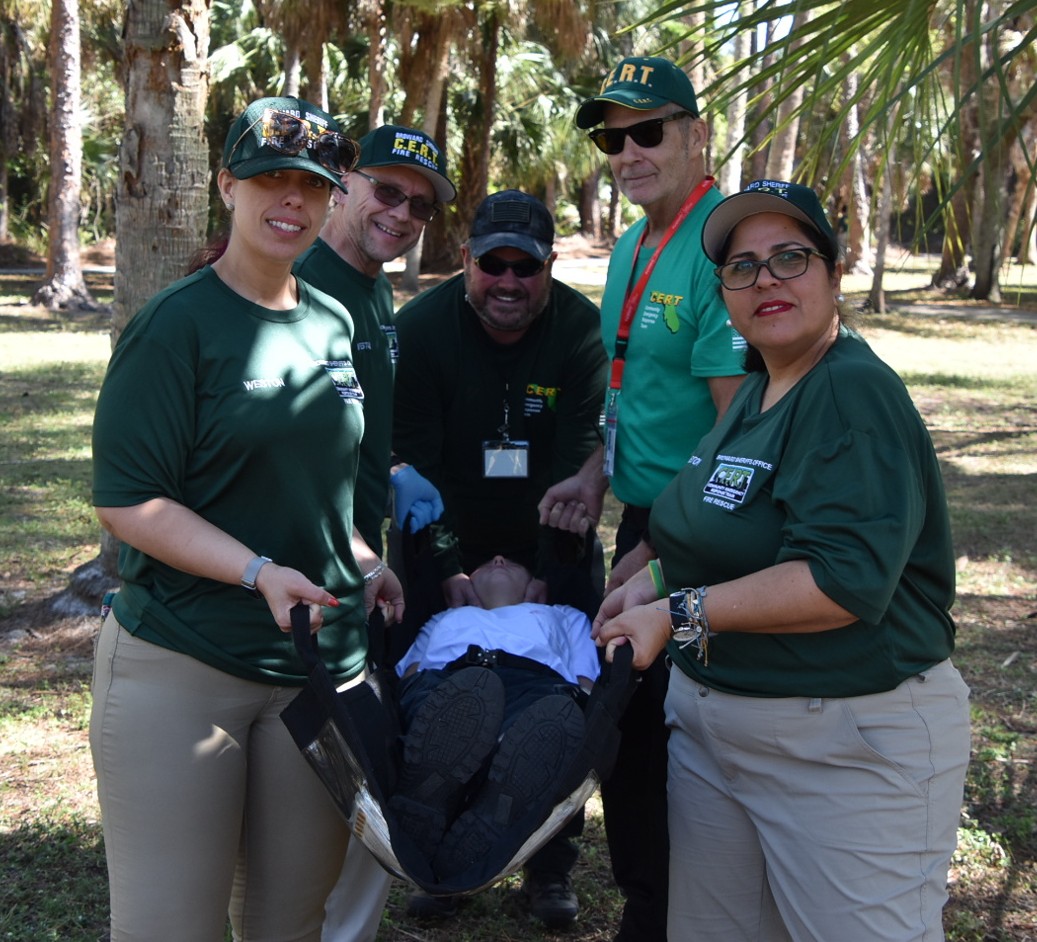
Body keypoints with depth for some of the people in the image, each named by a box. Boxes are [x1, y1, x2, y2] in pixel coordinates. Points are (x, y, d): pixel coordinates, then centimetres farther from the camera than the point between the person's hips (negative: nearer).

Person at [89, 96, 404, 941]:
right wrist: (259, 570, -23)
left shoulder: (333, 324, 11)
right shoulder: (178, 324, -9)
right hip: (179, 669, -6)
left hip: (322, 658, 6)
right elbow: (125, 500, -13)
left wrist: (361, 562, 7)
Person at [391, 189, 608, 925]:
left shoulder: (582, 331, -15)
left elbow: (578, 463, -17)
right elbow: (416, 460, -16)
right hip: (447, 537, 0)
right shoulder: (422, 327, -15)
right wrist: (450, 567, -21)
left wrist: (547, 573, -20)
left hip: (551, 542, 0)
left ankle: (552, 865, 16)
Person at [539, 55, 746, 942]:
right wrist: (599, 476, 8)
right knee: (623, 713, 17)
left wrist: (659, 557, -20)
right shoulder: (631, 250, 12)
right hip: (645, 520, 9)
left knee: (671, 733, 1)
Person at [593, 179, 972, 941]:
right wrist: (652, 582, 11)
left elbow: (845, 579, -29)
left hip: (850, 748, -9)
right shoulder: (757, 394, 12)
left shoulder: (854, 394, -18)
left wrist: (684, 613, -23)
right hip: (711, 724, 9)